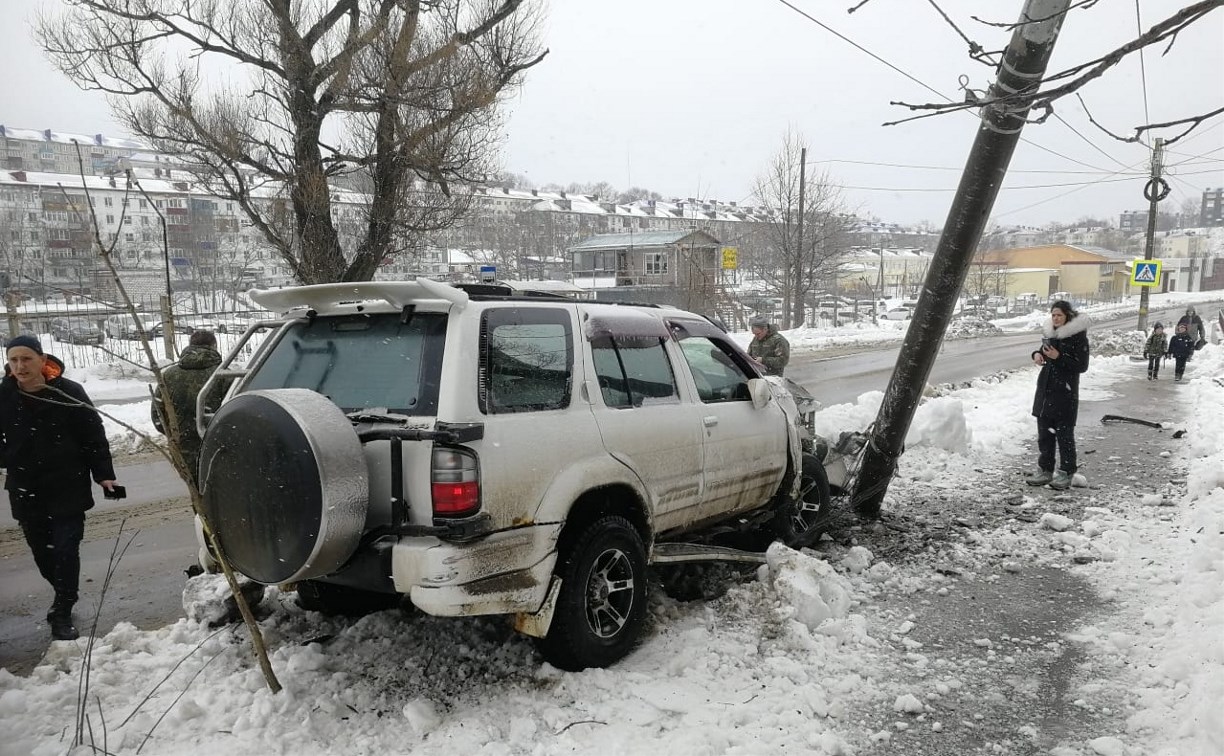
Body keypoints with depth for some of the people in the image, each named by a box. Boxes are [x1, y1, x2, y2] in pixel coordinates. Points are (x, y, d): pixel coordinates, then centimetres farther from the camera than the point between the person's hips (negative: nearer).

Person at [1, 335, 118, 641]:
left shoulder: (69, 392, -11)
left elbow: (94, 435, -5)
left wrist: (103, 474, -6)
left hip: (68, 489, -3)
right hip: (25, 491, 3)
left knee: (66, 551, -1)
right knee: (42, 552, 12)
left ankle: (63, 613, 9)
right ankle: (65, 596, 34)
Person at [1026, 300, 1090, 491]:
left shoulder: (1078, 336, -10)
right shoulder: (1049, 333, 9)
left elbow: (1082, 366, -12)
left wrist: (1059, 357, -22)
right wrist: (1037, 353, 0)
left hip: (1065, 392, -7)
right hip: (1045, 389, 7)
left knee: (1064, 433, -1)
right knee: (1044, 432, 11)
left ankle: (1066, 473, 9)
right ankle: (1045, 470, 20)